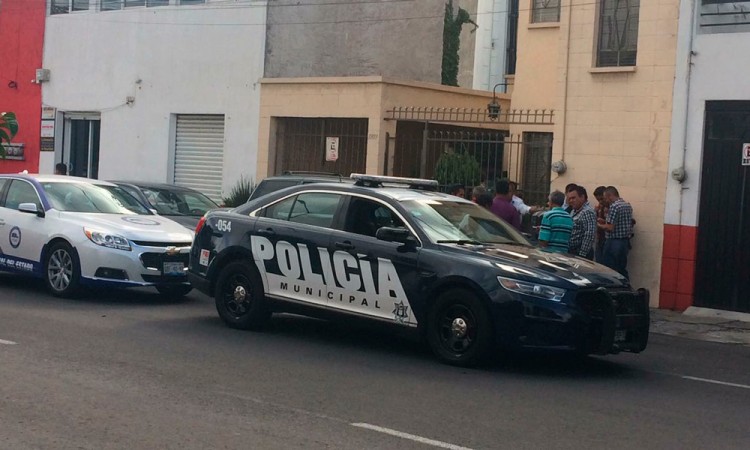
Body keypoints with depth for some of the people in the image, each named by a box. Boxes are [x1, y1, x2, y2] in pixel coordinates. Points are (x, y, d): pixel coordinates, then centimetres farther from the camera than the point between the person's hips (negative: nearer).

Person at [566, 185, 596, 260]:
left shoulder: (587, 212, -16)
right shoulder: (574, 211, 14)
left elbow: (590, 235, -24)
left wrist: (582, 255, -24)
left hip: (580, 254, -9)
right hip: (571, 252, 9)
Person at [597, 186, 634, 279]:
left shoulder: (614, 206, -15)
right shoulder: (628, 205, 12)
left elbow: (610, 228, -20)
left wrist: (599, 225, -2)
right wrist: (605, 221, 18)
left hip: (614, 243, -9)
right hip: (625, 242, 9)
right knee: (622, 271, 13)